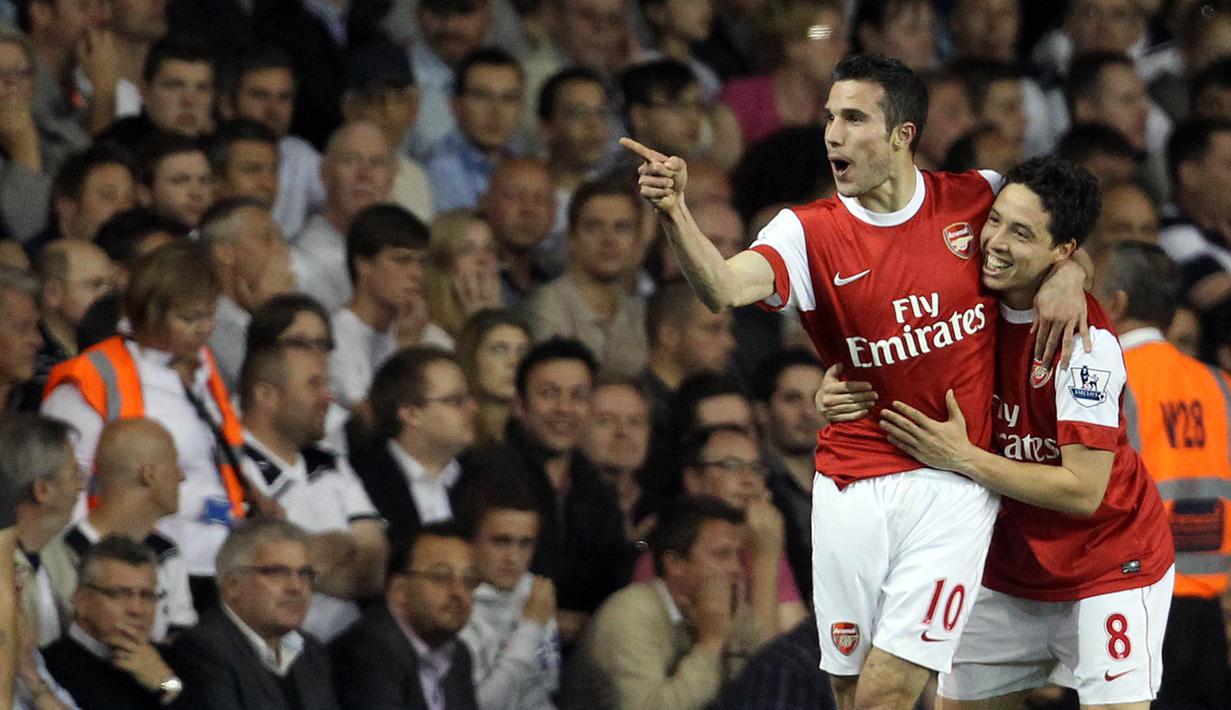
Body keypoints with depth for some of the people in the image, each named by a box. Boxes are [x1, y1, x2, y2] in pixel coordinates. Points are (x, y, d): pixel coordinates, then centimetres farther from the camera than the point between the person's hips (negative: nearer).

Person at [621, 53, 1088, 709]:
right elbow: (722, 288, -24)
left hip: (952, 486, -1)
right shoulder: (810, 232, -4)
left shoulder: (976, 199, 0)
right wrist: (674, 214, -42)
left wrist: (1066, 274, -3)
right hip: (852, 490, 1)